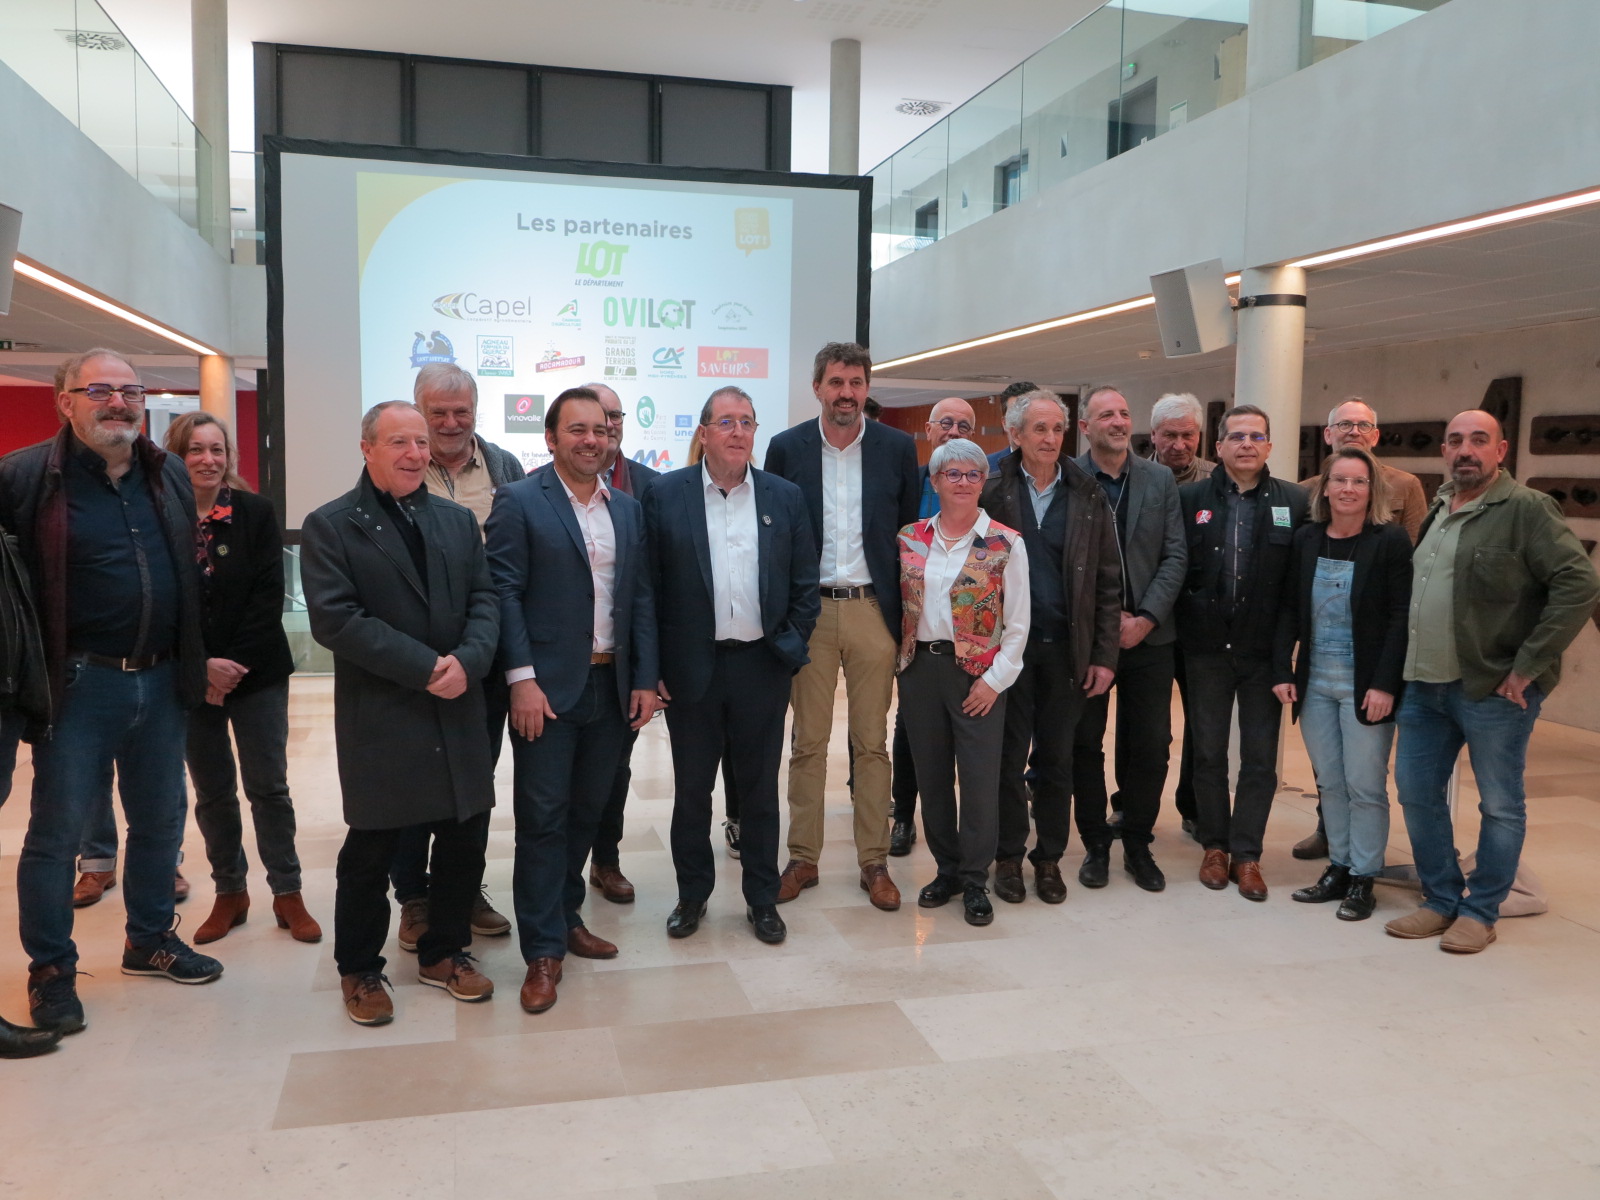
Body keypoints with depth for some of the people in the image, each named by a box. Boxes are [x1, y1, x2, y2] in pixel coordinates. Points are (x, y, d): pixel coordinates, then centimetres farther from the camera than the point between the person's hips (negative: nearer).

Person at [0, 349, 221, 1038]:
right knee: (56, 830, 4)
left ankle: (150, 939, 34)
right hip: (80, 683, -5)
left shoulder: (171, 478, 8)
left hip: (159, 680, 5)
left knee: (161, 818, 15)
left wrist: (197, 662, 16)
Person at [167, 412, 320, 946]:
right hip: (191, 678, 1)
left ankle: (287, 892, 14)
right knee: (212, 791, 10)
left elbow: (269, 596, -5)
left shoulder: (256, 512, -2)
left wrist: (235, 664, -13)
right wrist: (203, 667, -12)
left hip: (257, 672, -1)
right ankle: (229, 892, 24)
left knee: (269, 786, 3)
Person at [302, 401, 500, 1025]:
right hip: (379, 719, -4)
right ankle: (359, 969, 26)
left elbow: (484, 599, 5)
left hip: (458, 714, 5)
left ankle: (444, 951, 30)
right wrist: (426, 668, -18)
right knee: (370, 850, 7)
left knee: (465, 838, 10)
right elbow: (334, 619, -14)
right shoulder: (330, 526, -4)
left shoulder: (458, 520, 11)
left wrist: (468, 661, -15)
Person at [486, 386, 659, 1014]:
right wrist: (522, 680, -16)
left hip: (612, 685, 5)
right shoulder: (519, 502, -4)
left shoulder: (627, 508, 11)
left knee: (587, 811, 14)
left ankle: (566, 916, 32)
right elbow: (505, 592, -9)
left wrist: (645, 679, 5)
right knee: (543, 818, 1)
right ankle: (544, 950, 10)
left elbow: (641, 597, 10)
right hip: (547, 687, -5)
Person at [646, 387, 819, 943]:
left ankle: (762, 898, 26)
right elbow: (650, 584, -2)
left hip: (761, 666, 1)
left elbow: (805, 586, 7)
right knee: (691, 789, 11)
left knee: (760, 788, 11)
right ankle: (692, 895, 28)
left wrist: (790, 649, -1)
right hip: (691, 667, -1)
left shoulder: (785, 497, 4)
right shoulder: (666, 495, -2)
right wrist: (653, 666, -5)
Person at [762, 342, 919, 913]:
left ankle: (874, 861, 19)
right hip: (808, 611, 0)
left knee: (872, 743, 8)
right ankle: (802, 859, 19)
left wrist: (907, 610, 0)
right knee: (807, 742, 7)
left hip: (872, 609, 0)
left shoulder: (898, 448, 2)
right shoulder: (786, 448, 1)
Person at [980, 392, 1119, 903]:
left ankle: (1050, 857, 23)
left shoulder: (1087, 496, 3)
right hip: (1006, 644, -2)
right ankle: (1008, 857, 20)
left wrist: (1104, 655, -1)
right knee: (1008, 755, 7)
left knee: (1057, 758, 10)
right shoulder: (992, 492, -2)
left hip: (1066, 647, 2)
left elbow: (1108, 582, 4)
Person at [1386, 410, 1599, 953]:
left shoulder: (1526, 509, -9)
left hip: (1494, 688, -7)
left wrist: (1527, 667, -18)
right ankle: (1441, 900, 26)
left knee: (1500, 805, 5)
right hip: (1425, 684, 7)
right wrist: (1410, 662, 12)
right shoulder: (1436, 511, 13)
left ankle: (1480, 912, 19)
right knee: (1416, 791, 11)